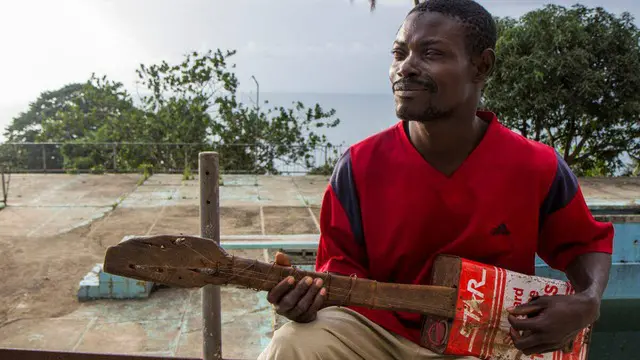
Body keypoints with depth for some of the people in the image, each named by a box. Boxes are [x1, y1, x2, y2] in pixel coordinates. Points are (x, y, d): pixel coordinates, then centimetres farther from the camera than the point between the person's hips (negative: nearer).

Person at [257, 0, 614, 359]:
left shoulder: (538, 168, -9)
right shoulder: (360, 166, -10)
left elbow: (588, 242, 10)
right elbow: (344, 264, 0)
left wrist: (588, 303, -9)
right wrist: (309, 294, -21)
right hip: (379, 330, 0)